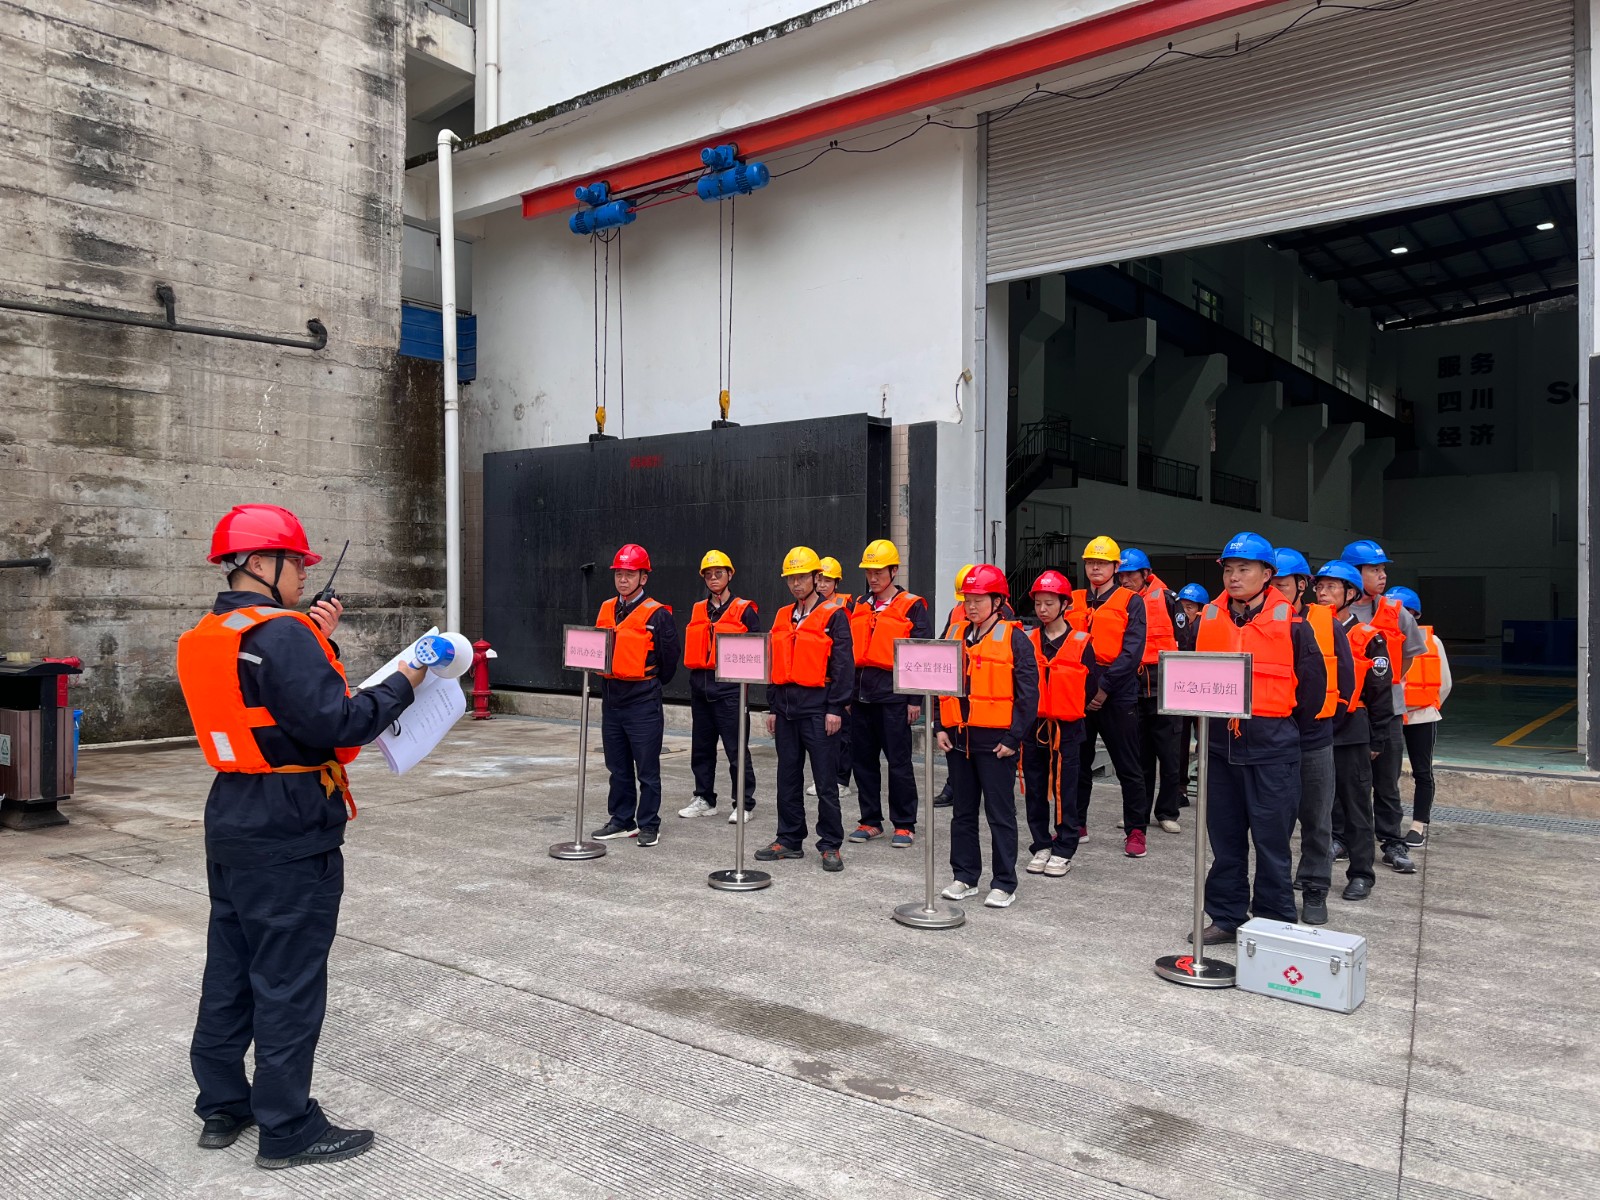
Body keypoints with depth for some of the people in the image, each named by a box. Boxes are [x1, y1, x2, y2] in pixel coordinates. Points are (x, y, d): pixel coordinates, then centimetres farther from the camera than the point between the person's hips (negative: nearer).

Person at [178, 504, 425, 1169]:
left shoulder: (203, 640, 9)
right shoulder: (280, 633, -20)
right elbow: (333, 723, -25)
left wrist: (316, 645, 8)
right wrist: (400, 685, -15)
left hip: (230, 821, 9)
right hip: (288, 833, -9)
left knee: (230, 966, 18)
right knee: (288, 981, 1)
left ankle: (222, 1106, 31)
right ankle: (288, 1129, 13)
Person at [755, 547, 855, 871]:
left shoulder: (833, 615, -5)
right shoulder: (782, 617, 14)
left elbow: (843, 665, -10)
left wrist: (835, 708, -14)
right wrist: (773, 707, 14)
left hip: (818, 707, -6)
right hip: (786, 707, 7)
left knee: (825, 780, -1)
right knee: (788, 778, 12)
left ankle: (831, 845, 8)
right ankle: (789, 840, 21)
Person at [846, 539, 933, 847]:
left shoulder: (912, 607, -2)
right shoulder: (858, 607, 14)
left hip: (893, 695, -6)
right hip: (861, 693, 6)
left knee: (899, 761, 0)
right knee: (863, 760, 10)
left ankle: (904, 825, 11)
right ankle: (871, 821, 22)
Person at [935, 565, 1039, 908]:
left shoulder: (1014, 638, -6)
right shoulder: (955, 635, 9)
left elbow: (1028, 693, -8)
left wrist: (1014, 737, -12)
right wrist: (941, 728, 6)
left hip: (996, 741, -5)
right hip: (958, 738, 6)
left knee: (1000, 814, 3)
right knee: (963, 811, 13)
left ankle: (1004, 883, 12)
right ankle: (964, 877, 24)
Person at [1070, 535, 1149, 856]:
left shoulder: (1130, 603, -1)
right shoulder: (1074, 602, 11)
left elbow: (1132, 652, -10)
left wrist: (1105, 686, -18)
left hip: (1118, 696, -4)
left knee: (1127, 766, 1)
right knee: (1077, 762, 12)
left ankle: (1135, 830, 11)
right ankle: (1076, 823, 24)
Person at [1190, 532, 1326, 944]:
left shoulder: (1289, 622, -6)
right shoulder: (1208, 619, 6)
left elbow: (1313, 680, 0)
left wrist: (1288, 725, 5)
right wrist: (1205, 721, 11)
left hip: (1271, 746, -4)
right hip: (1219, 743, 4)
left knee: (1271, 839, 3)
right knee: (1224, 836, 12)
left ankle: (1275, 923, 15)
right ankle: (1226, 916, 24)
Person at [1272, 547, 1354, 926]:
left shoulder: (1327, 623, -2)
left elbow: (1345, 678, 4)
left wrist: (1323, 715, 6)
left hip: (1313, 739, 0)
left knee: (1316, 819, 8)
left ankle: (1314, 891, 21)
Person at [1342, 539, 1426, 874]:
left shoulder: (1396, 614, 2)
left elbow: (1410, 650, 17)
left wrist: (1392, 680, 13)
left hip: (1386, 707, 1)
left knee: (1387, 782, 7)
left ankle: (1392, 843, 16)